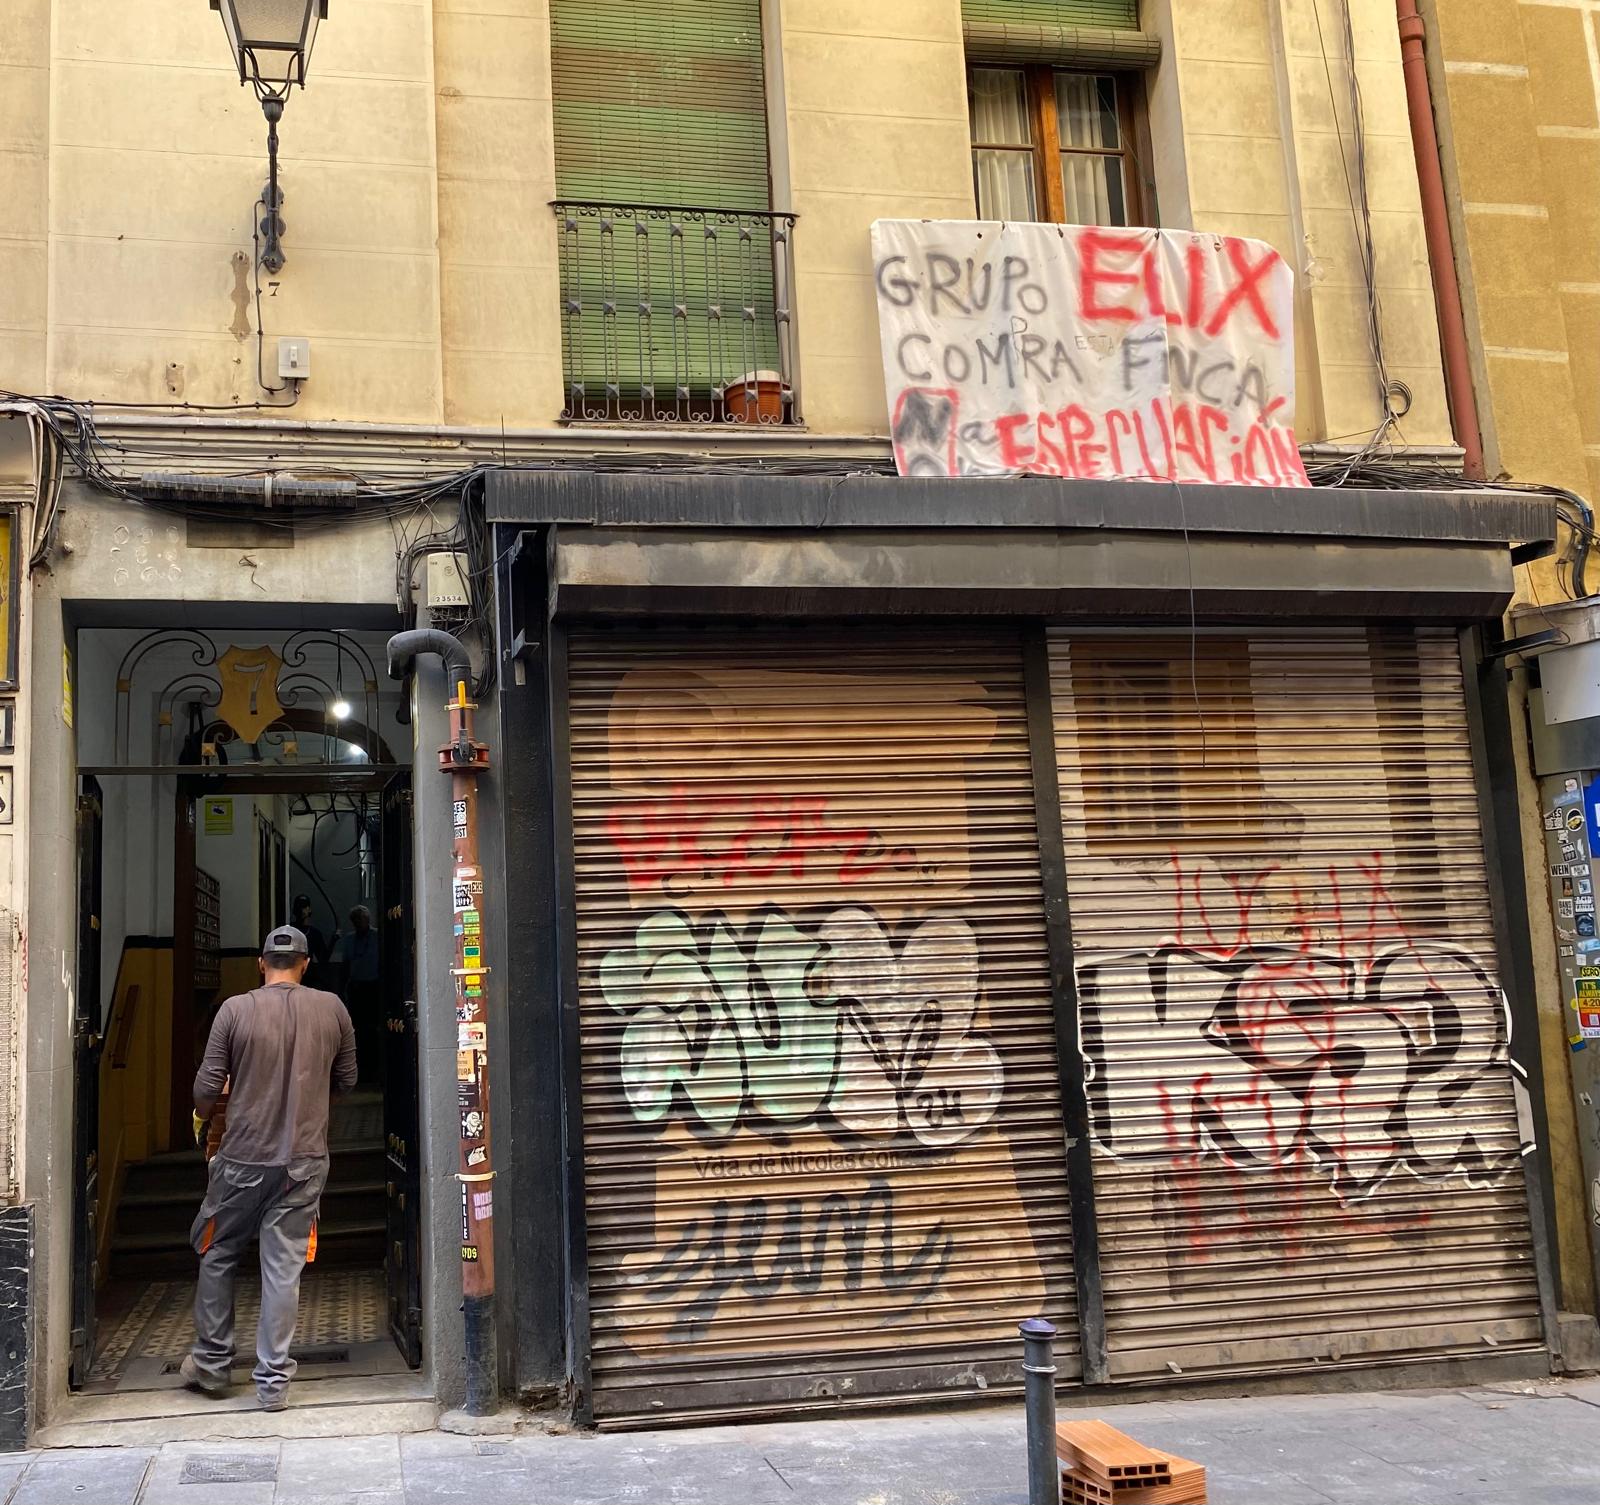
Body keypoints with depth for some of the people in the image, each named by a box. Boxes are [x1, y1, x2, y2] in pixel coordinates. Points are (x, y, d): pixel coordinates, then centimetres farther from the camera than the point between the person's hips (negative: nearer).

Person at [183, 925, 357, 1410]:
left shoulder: (235, 1009, -6)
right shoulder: (331, 1009, -1)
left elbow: (207, 1087, -5)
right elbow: (346, 1081, 10)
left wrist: (203, 1114, 17)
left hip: (242, 1158, -1)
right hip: (304, 1160, 1)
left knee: (217, 1256, 17)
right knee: (283, 1268, 5)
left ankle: (211, 1364, 26)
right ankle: (274, 1380, 6)